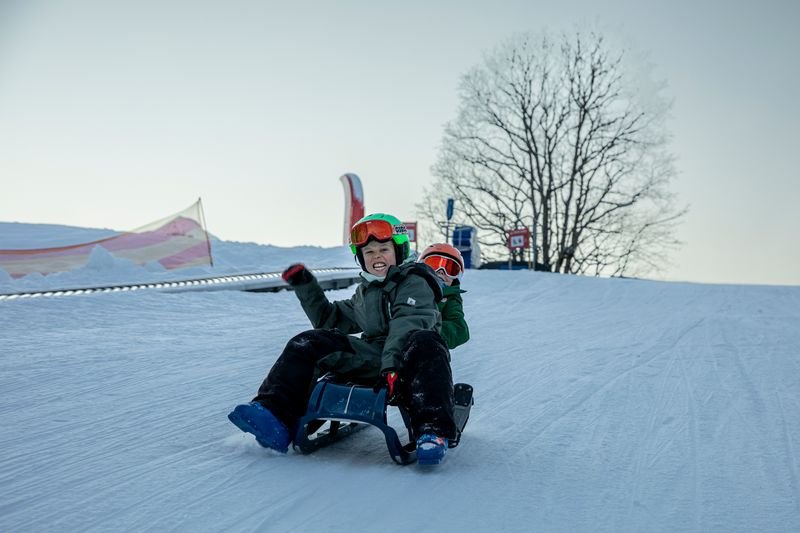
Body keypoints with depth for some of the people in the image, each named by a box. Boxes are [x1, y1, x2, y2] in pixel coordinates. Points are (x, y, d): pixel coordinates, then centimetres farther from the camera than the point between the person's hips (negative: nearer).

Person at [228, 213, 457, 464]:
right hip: (371, 362, 6)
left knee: (425, 343, -40)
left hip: (403, 364, -6)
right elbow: (329, 319, 35)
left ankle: (432, 431, -53)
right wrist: (306, 286, 24)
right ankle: (275, 412, -23)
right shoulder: (364, 293, 25)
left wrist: (391, 365, -32)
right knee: (308, 343, -8)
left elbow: (406, 327, -16)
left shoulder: (414, 283, 2)